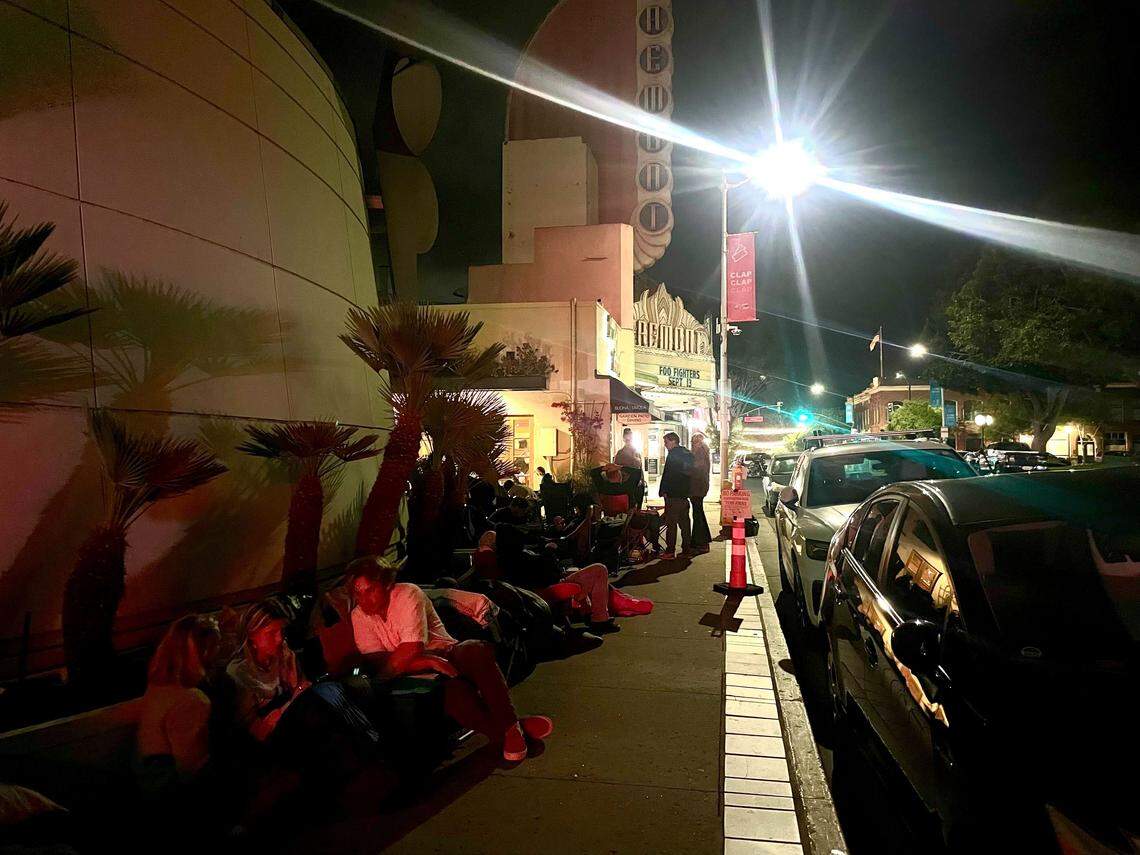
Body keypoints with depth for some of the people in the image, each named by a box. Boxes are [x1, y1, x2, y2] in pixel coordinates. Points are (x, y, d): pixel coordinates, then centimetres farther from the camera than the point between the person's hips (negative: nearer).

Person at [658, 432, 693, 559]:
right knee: (684, 522, 13)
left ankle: (670, 551, -7)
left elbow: (667, 474, -17)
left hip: (673, 494, -9)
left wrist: (663, 491, -13)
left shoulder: (673, 454, -13)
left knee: (671, 523, -6)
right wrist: (687, 490, 19)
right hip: (684, 494, 9)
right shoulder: (688, 454, 14)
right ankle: (686, 549, 17)